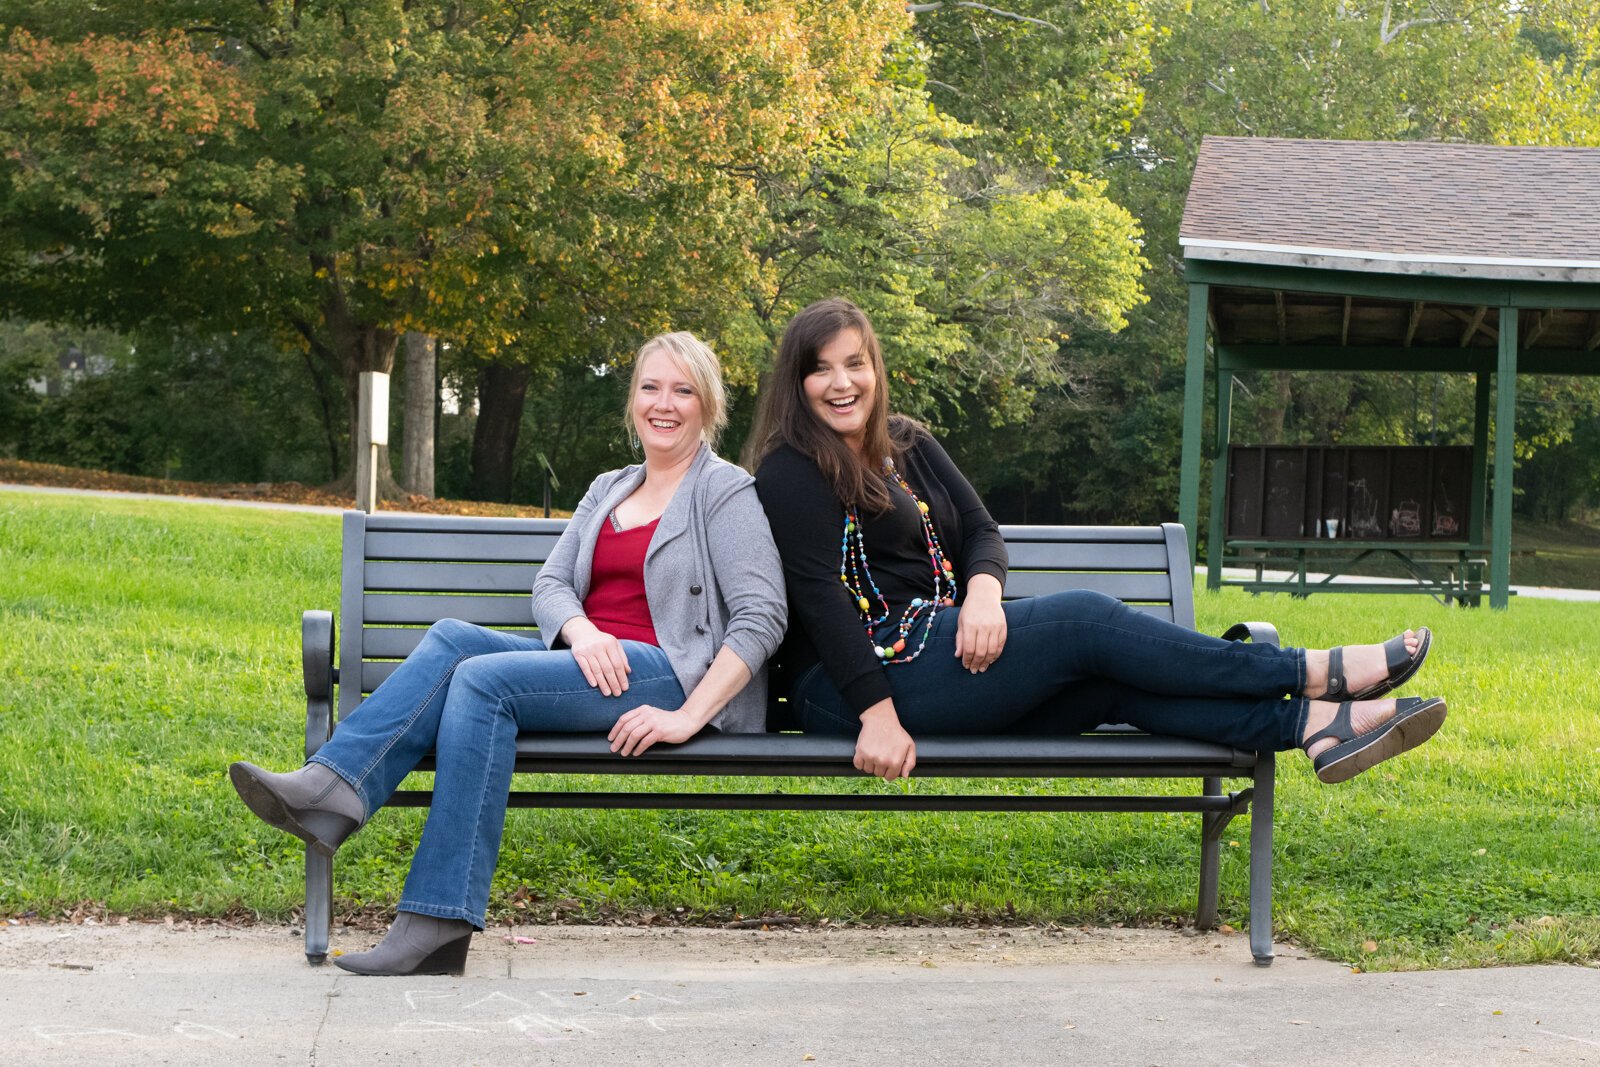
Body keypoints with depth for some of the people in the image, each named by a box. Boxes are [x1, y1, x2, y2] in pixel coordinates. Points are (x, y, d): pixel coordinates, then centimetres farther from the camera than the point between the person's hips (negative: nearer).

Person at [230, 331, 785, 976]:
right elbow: (549, 582, 13)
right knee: (452, 639, -17)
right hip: (598, 664, 7)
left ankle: (437, 923, -33)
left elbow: (761, 618, -10)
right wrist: (582, 631, -12)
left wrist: (688, 717, -19)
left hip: (669, 674, -7)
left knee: (482, 680, -27)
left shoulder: (727, 493, 1)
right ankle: (332, 792, -35)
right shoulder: (608, 490, 23)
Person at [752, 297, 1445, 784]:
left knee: (1108, 679, -15)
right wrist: (877, 717, -25)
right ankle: (1312, 675, -14)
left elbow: (979, 530, 11)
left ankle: (1309, 722, -26)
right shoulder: (790, 474, -7)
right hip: (857, 683, -8)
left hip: (940, 655, 8)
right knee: (1086, 619, -17)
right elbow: (820, 597, -16)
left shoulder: (908, 447, 18)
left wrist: (983, 591, -14)